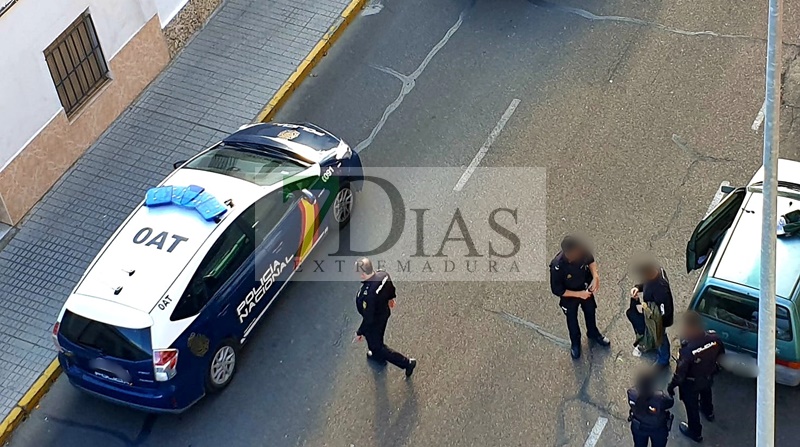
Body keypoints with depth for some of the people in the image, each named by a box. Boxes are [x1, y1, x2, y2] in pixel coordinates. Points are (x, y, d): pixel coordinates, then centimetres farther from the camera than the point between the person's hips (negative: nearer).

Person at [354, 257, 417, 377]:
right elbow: (391, 287, 2)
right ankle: (378, 355, 64)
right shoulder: (383, 274, -22)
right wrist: (391, 298, 24)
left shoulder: (368, 294, -43)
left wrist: (359, 332, -14)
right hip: (384, 312, 8)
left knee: (376, 347, 17)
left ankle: (407, 363, 23)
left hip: (374, 322, -8)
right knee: (377, 338, 35)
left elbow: (368, 318, -31)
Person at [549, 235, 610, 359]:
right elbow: (557, 290, -26)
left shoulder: (581, 252, -31)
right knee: (572, 319, 22)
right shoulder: (557, 267, -41)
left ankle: (593, 333, 58)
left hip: (585, 288, 4)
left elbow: (591, 260, -6)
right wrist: (578, 294, -25)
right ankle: (575, 342, 51)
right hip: (569, 295, -4)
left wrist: (595, 276, -20)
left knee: (591, 311, 28)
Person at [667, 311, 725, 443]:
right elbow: (721, 353, -6)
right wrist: (715, 367, 16)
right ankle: (708, 412, 68)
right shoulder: (714, 338, -28)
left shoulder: (687, 350, -43)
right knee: (706, 394, 37)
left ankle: (695, 433, 47)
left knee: (691, 407, 23)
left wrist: (671, 386, -9)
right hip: (708, 377, 5)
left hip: (691, 384, -5)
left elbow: (680, 373, -28)